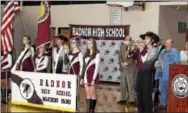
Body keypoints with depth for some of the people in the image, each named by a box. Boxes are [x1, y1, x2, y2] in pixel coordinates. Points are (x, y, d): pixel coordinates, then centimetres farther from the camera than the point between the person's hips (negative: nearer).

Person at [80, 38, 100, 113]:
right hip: (86, 75, 6)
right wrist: (82, 78, 10)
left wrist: (94, 79, -14)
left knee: (92, 93, -1)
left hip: (92, 75, -6)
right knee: (87, 93, 5)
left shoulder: (97, 54, -5)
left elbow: (97, 67, -9)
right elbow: (84, 66, 13)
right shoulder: (86, 54, 14)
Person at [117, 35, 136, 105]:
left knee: (130, 85, -5)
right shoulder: (122, 47, 10)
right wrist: (121, 63, -7)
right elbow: (120, 56, 8)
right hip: (123, 68, 6)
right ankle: (123, 99, 19)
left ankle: (131, 100, 1)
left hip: (130, 69, -6)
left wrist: (127, 63, -16)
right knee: (123, 85, 11)